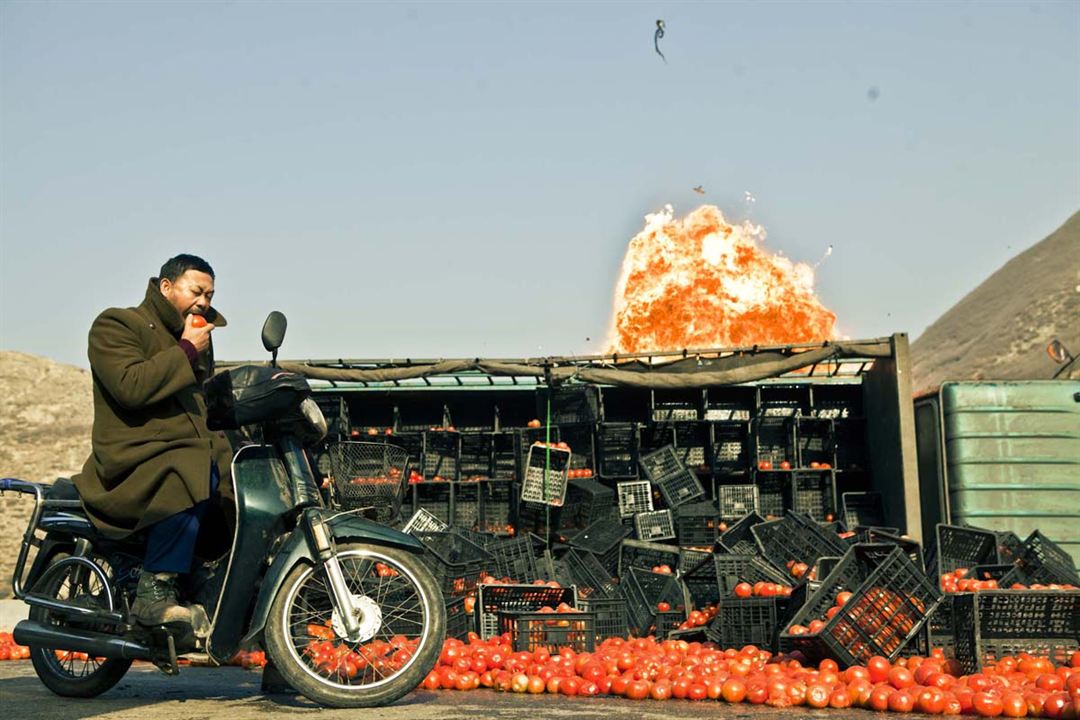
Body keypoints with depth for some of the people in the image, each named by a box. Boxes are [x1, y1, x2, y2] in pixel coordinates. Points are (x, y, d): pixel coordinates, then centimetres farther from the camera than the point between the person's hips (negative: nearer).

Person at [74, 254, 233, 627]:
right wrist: (185, 352, -14)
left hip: (194, 450, 9)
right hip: (137, 460, -9)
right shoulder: (116, 325, -2)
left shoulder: (197, 337, 23)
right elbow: (130, 386, -20)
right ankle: (153, 594, -30)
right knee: (191, 482, -36)